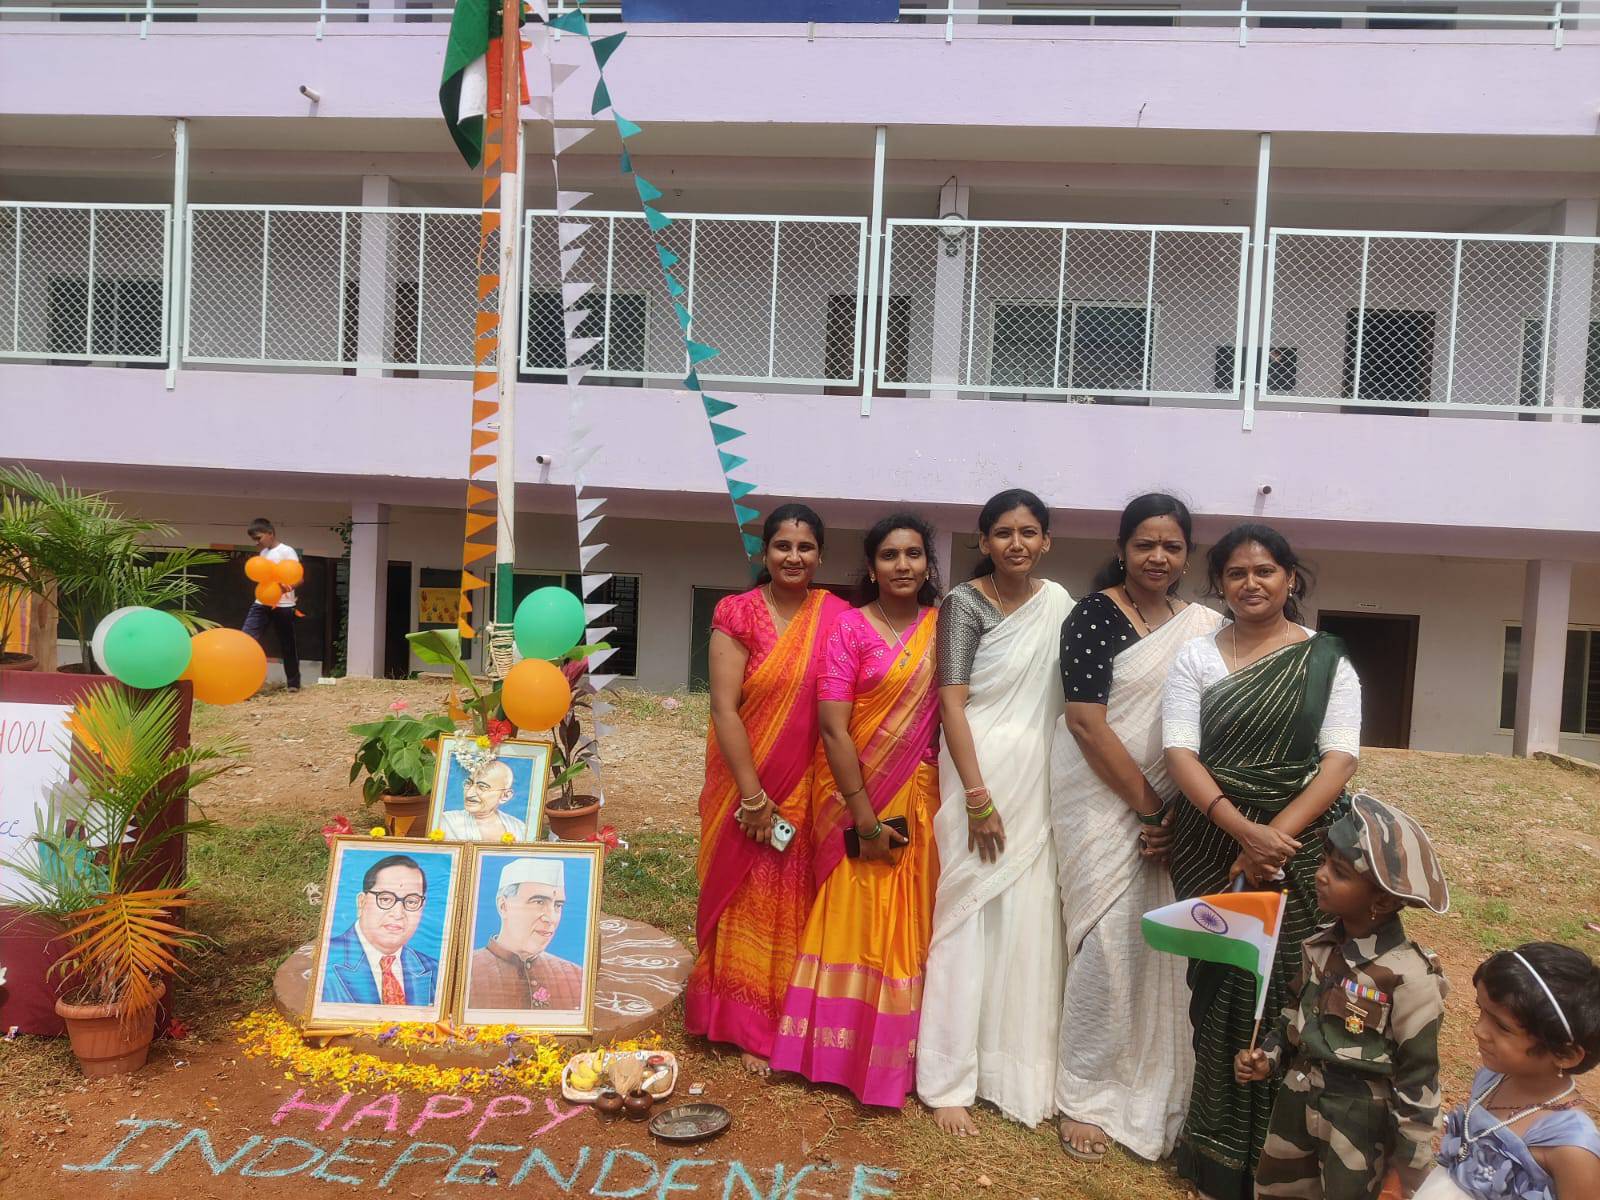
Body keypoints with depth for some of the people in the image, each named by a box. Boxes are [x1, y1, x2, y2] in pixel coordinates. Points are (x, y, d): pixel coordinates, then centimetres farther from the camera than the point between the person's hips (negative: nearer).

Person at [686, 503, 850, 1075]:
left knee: (797, 904, 11)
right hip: (747, 784, -2)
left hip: (812, 785, 2)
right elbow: (724, 709, -11)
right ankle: (746, 1027, 23)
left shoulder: (836, 616, 1)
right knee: (748, 902, 8)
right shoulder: (737, 614, -6)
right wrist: (753, 797, -14)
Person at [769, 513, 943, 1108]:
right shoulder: (850, 627, -7)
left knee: (911, 922, 11)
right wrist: (865, 817, -14)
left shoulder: (943, 627, 5)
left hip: (921, 797, 4)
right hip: (857, 796, -3)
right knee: (856, 919, 5)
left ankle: (900, 1054, 26)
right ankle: (844, 1051, 20)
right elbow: (834, 729, -11)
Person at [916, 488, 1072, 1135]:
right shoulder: (964, 602, -6)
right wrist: (978, 798, -17)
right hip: (980, 772, -5)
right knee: (969, 918, -2)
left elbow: (1070, 695, 14)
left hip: (1041, 782, 5)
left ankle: (1018, 1069, 24)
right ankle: (949, 1081, 8)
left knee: (1029, 923, 9)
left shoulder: (1057, 602, 8)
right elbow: (951, 700, -12)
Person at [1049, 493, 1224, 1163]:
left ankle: (1156, 1092, 26)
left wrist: (1182, 812, -9)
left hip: (1175, 810, 5)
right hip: (1103, 799, -5)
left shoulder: (1203, 626, 8)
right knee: (1109, 940, -4)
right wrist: (1150, 809, -13)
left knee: (1166, 946, 8)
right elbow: (1088, 723, -14)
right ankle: (1083, 1096, 13)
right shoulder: (1093, 616, -8)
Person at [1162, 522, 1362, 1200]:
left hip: (1299, 847, -1)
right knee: (1216, 985, 5)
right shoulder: (1196, 658, 4)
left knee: (1283, 986, 0)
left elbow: (1340, 761, -7)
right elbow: (1179, 753, -6)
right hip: (1211, 844, 1)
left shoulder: (1328, 661, 2)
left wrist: (1275, 835, -19)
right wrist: (1243, 830, -19)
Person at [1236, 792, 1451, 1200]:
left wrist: (1410, 1167, -11)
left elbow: (1417, 1081, -17)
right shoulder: (1320, 945, -6)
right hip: (1296, 1103, 7)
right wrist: (1269, 1058, 1)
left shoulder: (1409, 979, -25)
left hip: (1359, 1124, -6)